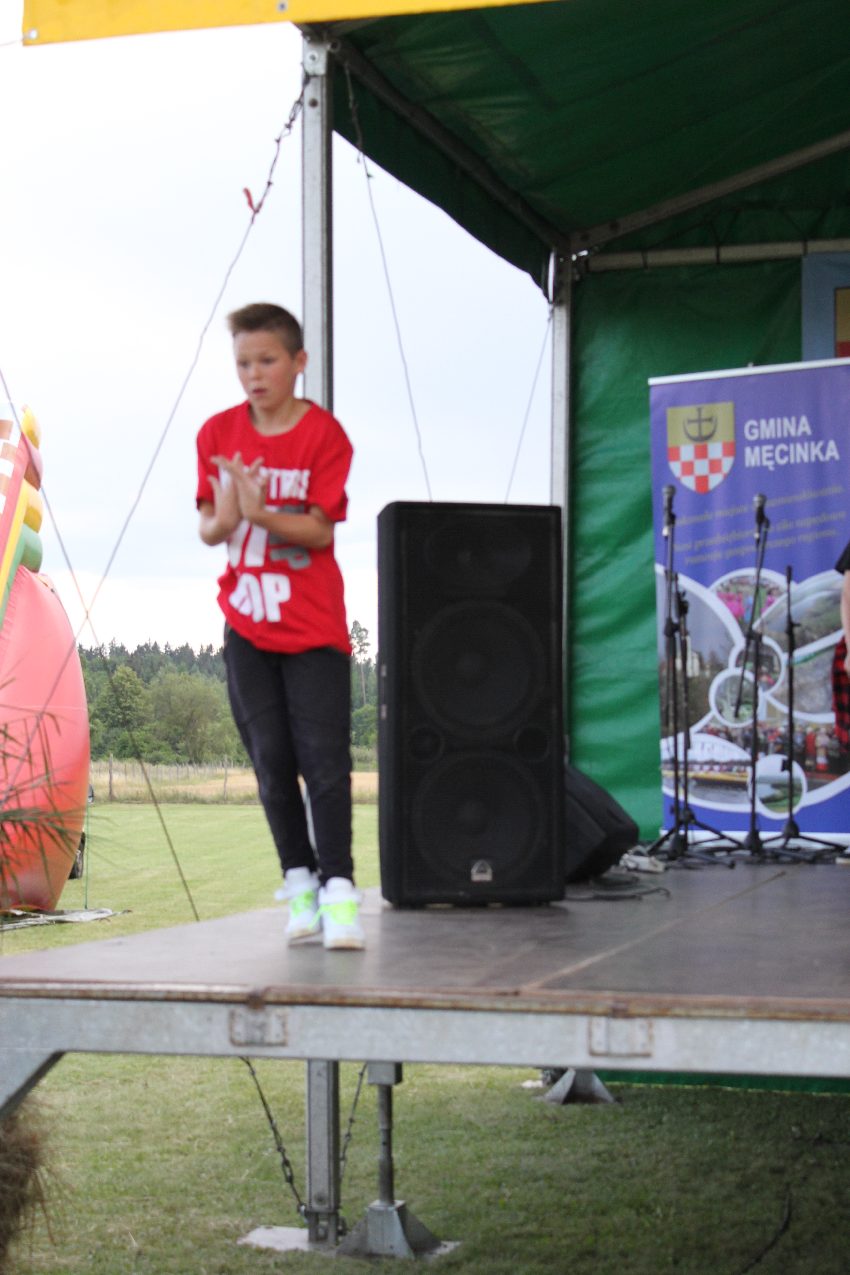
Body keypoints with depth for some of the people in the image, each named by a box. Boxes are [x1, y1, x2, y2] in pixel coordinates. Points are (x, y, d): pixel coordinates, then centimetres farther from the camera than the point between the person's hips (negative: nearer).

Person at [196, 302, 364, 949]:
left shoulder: (325, 435, -8)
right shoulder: (218, 433, 3)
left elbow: (319, 530, -13)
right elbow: (209, 531, 3)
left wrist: (259, 513, -28)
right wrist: (225, 519, -20)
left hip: (314, 627, -3)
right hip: (247, 622, 3)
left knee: (324, 757, -9)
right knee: (272, 761, 5)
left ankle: (338, 889, -9)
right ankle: (299, 881, 15)